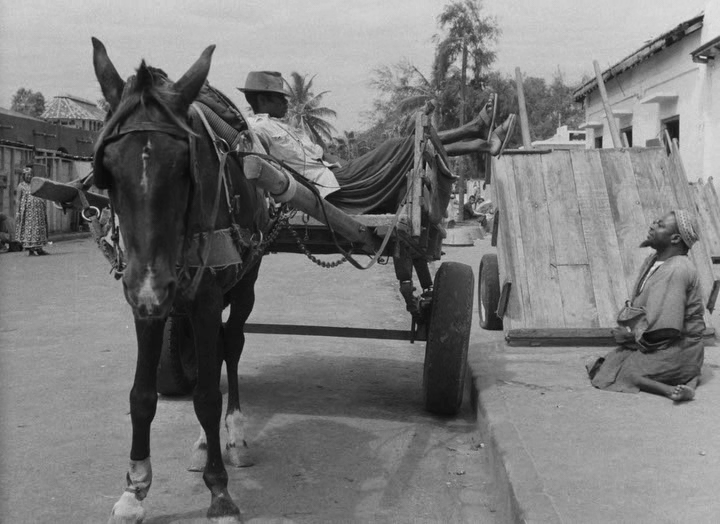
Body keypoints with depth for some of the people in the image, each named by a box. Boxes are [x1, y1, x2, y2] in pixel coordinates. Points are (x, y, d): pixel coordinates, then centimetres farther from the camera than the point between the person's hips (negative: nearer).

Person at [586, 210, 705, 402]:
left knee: (608, 373, -15)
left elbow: (664, 328, -26)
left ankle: (670, 389, -20)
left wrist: (629, 335, -12)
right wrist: (629, 328, -2)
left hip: (673, 350, -10)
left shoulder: (676, 271, -24)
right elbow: (636, 304, 17)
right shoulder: (654, 260, 7)